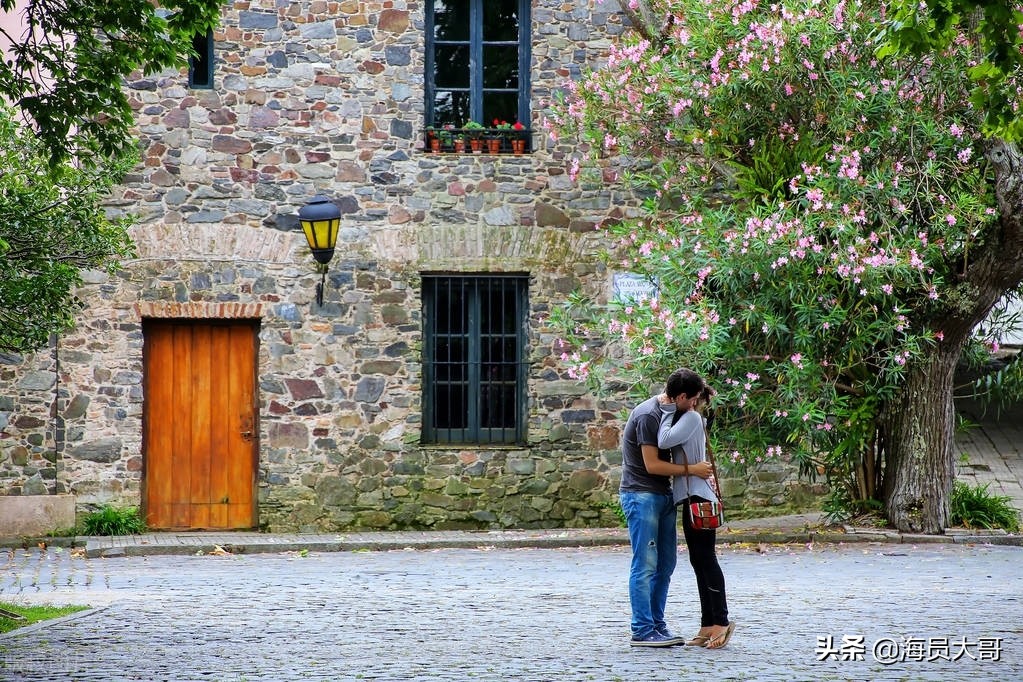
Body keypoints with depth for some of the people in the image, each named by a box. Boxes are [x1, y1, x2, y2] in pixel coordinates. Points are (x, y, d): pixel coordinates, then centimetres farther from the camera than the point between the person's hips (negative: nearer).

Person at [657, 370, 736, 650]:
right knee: (699, 561, 9)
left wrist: (667, 411, -11)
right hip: (690, 498, 10)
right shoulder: (685, 417, 17)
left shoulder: (691, 418, -10)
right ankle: (709, 624, 10)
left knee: (705, 558, -8)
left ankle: (721, 621, -7)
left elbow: (664, 441, -21)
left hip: (698, 498, -10)